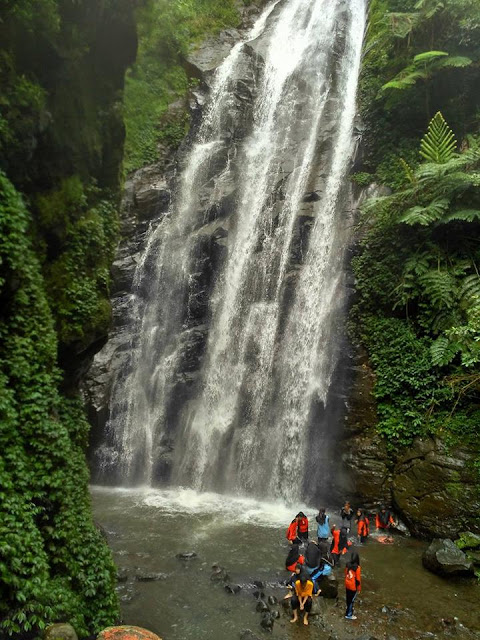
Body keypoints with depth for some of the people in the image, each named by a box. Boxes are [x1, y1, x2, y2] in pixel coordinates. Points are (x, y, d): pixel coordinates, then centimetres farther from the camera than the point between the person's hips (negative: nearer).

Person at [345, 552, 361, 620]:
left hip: (347, 585, 6)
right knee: (351, 600, 9)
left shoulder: (348, 565, -7)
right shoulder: (357, 568, -25)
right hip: (353, 586, -6)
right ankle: (349, 615, 19)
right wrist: (359, 588, -4)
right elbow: (358, 579, -17)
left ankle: (349, 609, 42)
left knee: (348, 599, 22)